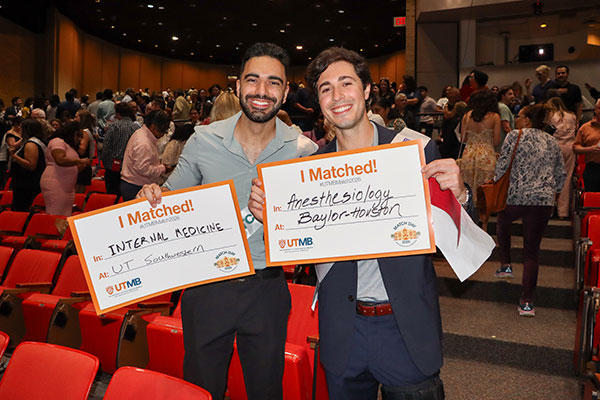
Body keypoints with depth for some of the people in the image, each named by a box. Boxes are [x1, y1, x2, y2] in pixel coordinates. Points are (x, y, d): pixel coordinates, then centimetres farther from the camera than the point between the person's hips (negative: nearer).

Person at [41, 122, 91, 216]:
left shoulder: (70, 146, 25)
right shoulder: (57, 141, -5)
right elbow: (60, 160, -21)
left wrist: (81, 166, 11)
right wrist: (80, 161, -13)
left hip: (67, 187, 9)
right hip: (54, 185, -9)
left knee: (65, 217, 3)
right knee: (55, 216, -12)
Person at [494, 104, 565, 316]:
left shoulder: (515, 136, 0)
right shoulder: (552, 142, 14)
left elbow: (502, 165, -4)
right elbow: (561, 176, 15)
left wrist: (497, 185, 11)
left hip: (516, 196, -3)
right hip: (544, 200, 3)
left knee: (503, 222, 31)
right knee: (532, 250, 6)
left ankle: (505, 264, 25)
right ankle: (527, 302, 3)